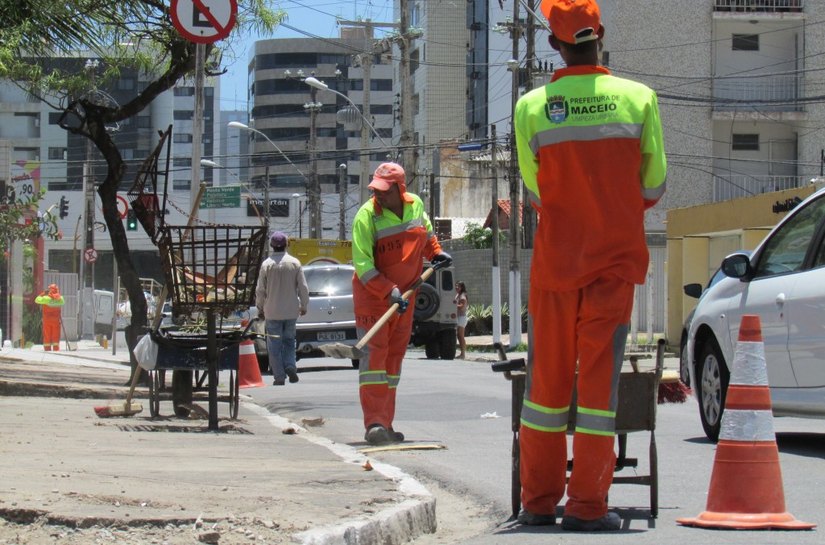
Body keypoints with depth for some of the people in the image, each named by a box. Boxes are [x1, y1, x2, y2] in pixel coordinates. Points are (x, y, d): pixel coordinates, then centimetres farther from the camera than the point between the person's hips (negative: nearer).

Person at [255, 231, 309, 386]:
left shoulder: (267, 264, -7)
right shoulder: (294, 263, -3)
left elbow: (260, 290, -4)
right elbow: (303, 287, 0)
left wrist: (260, 309, 9)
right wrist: (303, 306, 13)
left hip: (272, 311, -2)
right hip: (291, 310, 2)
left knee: (274, 344, 4)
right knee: (289, 340, 17)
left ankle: (279, 377, 1)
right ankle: (290, 367, -3)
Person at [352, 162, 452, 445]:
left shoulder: (416, 205, -1)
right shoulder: (366, 216, -18)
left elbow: (425, 230, 24)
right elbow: (362, 265, -21)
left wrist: (435, 252, 7)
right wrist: (389, 292, -30)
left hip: (404, 295, 6)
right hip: (372, 295, -6)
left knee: (394, 356, 9)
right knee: (374, 353, -15)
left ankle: (385, 424, 14)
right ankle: (374, 424, -19)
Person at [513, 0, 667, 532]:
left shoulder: (531, 108, -4)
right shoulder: (638, 98, -5)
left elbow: (536, 191, 6)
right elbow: (654, 183, 3)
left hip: (555, 258, 1)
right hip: (616, 258, -1)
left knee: (548, 376, 10)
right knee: (599, 376, 1)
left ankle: (539, 501, 13)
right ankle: (588, 504, 0)